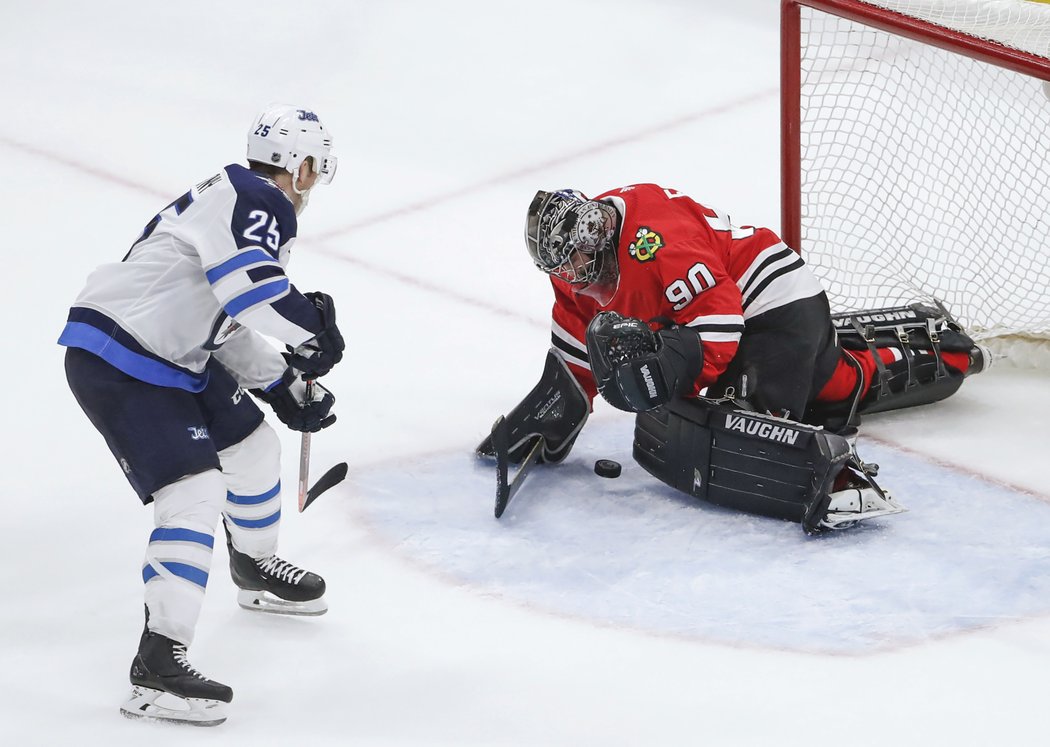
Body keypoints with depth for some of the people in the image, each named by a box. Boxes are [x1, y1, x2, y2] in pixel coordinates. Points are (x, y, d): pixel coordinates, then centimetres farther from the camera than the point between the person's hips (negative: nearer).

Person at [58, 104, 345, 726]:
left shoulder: (243, 202, 18)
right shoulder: (259, 200, -14)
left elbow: (229, 321, 25)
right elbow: (249, 281, -32)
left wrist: (285, 388, 23)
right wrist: (313, 330, -19)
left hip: (170, 357, 11)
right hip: (115, 363, -11)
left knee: (252, 446, 23)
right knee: (195, 492, -18)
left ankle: (257, 570, 48)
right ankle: (158, 663, -21)